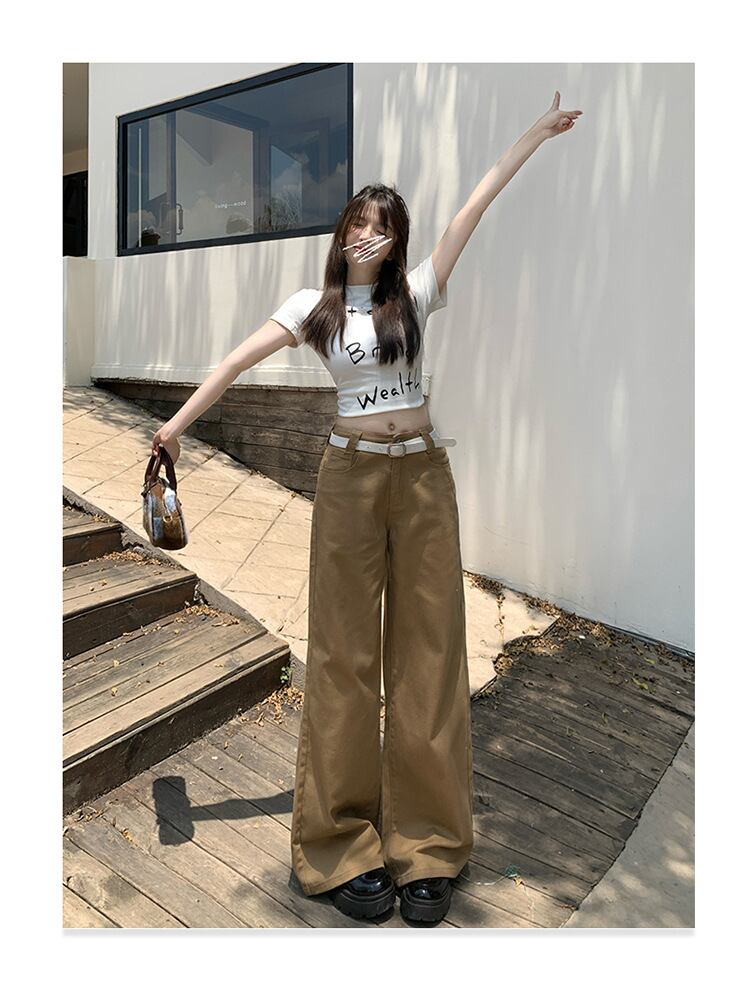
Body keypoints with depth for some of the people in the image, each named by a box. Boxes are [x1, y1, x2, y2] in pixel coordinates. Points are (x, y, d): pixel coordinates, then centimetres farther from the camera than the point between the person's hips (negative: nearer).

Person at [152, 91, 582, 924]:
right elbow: (241, 358, 0)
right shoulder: (315, 306, 6)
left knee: (427, 646, 1)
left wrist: (537, 134, 12)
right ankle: (342, 845, 13)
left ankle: (426, 846, 13)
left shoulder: (415, 293, 8)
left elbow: (475, 207, 9)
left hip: (422, 477, 1)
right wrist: (179, 420, -6)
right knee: (345, 650, 1)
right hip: (351, 475, -1)